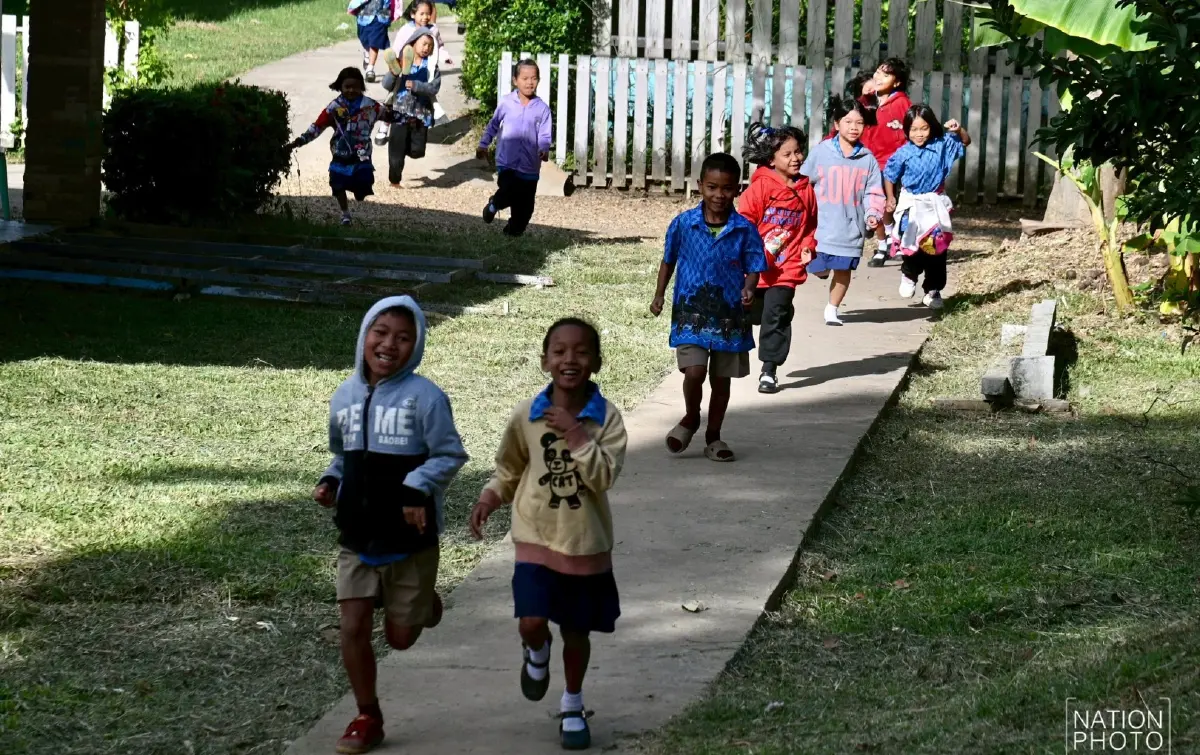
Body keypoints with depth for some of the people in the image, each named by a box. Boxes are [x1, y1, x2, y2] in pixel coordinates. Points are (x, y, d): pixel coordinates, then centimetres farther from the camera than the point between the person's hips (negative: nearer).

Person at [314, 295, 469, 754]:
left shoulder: (424, 397, -15)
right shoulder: (344, 397, 2)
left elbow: (449, 456, -11)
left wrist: (417, 488, -25)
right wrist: (330, 482, -3)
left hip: (409, 538, -4)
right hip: (356, 538, 4)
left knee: (399, 636, 7)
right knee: (353, 628, 0)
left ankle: (422, 605, 42)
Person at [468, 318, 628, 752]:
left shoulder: (607, 418, -10)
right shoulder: (526, 415, -6)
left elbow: (604, 477, -20)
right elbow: (509, 469, 9)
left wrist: (575, 434, -25)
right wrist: (490, 499, -7)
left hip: (587, 544, 0)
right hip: (536, 539, 0)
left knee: (576, 631, 11)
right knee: (532, 623, -14)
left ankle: (573, 706, 34)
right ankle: (537, 652, 24)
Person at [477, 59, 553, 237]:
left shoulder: (542, 108, -3)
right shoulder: (506, 102, -1)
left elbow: (544, 135, -6)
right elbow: (493, 125, 12)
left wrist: (544, 149, -25)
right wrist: (483, 145, 11)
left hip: (529, 164, 1)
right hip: (507, 161, -1)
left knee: (524, 204, 6)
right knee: (507, 192, -18)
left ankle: (515, 228, 29)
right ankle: (494, 204, 16)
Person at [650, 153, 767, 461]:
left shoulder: (745, 230, -5)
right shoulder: (683, 224, -4)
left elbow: (754, 268, -1)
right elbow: (669, 260, 11)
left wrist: (748, 290, -21)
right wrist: (659, 295, 10)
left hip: (730, 315, 1)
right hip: (690, 311, -1)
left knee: (721, 379, 11)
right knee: (694, 372, -15)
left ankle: (713, 436, 27)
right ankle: (691, 418, 14)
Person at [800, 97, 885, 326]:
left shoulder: (867, 159, 2)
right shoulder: (821, 152, -2)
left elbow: (873, 193, 3)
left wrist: (872, 214, -13)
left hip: (850, 228, 1)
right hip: (822, 226, -1)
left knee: (843, 270, 6)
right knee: (819, 270, -1)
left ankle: (832, 309, 24)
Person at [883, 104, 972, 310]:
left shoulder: (941, 145, -6)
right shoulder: (903, 154, -11)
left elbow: (965, 142, 3)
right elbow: (889, 176, 2)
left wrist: (959, 129, -16)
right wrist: (890, 198, 3)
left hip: (935, 204, 2)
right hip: (911, 204, -2)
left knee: (936, 248, 7)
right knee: (911, 245, -5)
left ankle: (933, 289, 18)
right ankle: (909, 275, 23)